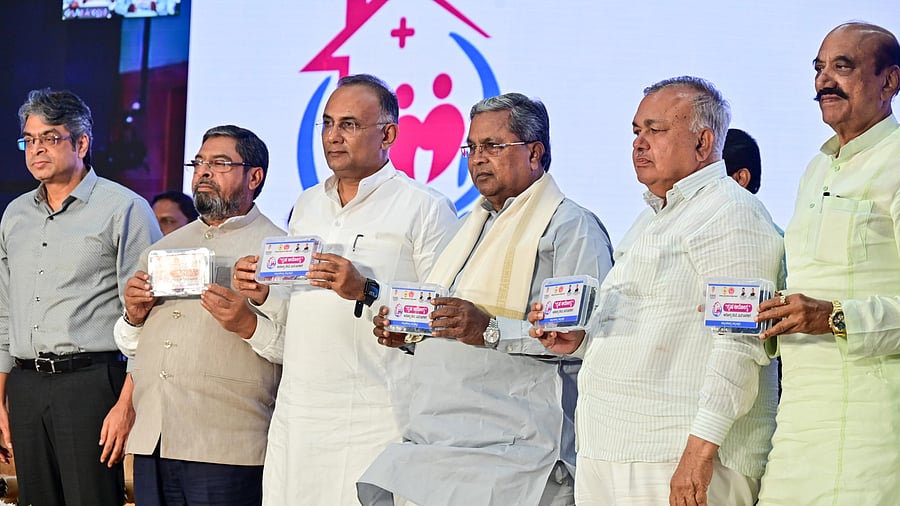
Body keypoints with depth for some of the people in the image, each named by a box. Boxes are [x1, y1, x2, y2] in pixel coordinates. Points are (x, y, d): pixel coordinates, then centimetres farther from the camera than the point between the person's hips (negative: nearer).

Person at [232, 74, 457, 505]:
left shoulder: (425, 207, -4)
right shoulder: (306, 205, 19)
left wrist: (367, 292, -21)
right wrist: (264, 295, 6)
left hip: (376, 421, -6)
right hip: (295, 417, 6)